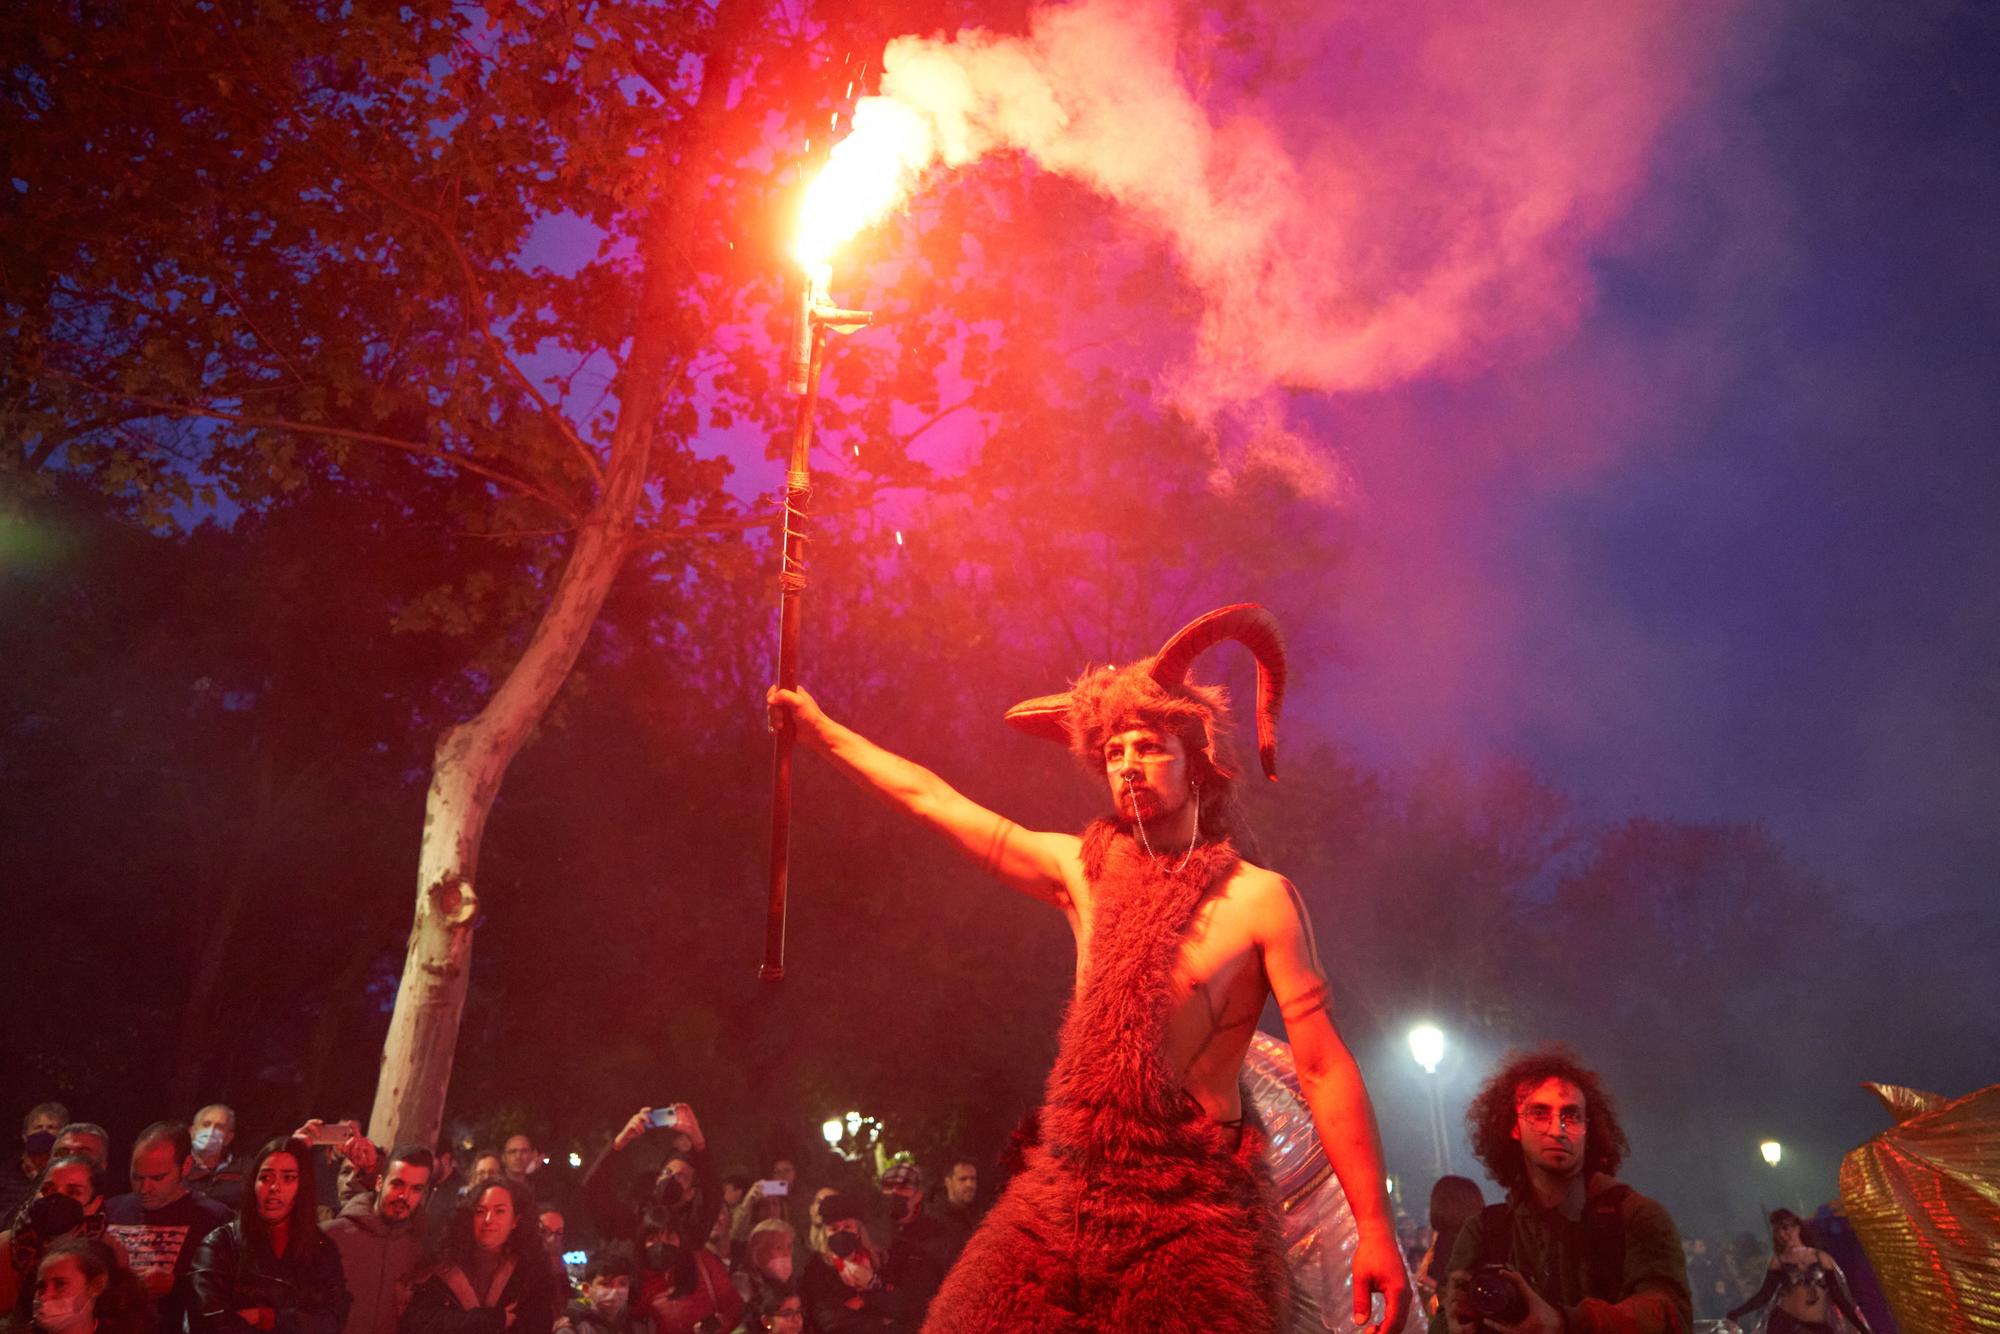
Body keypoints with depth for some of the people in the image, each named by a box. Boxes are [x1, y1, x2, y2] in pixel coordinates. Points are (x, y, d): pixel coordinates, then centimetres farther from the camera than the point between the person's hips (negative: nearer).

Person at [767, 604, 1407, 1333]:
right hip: (1066, 1193, 4)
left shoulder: (1258, 898, -5)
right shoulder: (1083, 870, 8)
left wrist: (1375, 1226, -14)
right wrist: (822, 728, 20)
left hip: (1197, 1210, -4)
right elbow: (931, 798, 15)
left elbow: (1325, 1066, -8)